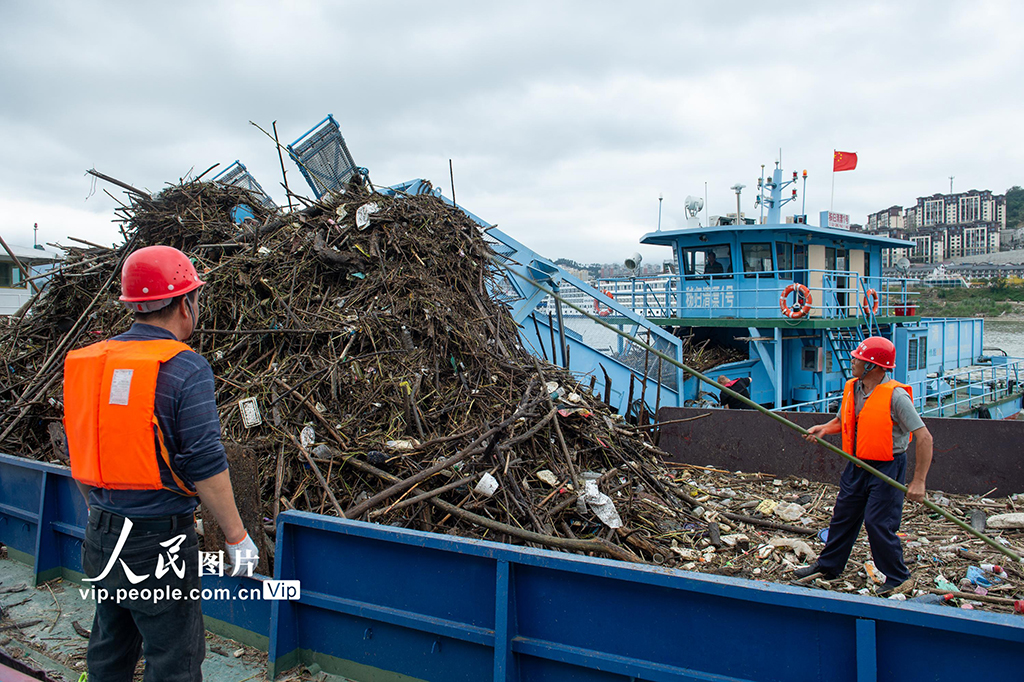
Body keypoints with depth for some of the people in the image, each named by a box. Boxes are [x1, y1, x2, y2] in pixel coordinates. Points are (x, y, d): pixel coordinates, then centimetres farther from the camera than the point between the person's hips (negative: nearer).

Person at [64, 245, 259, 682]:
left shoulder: (86, 362, 5)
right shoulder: (185, 369, -16)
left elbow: (78, 454, 13)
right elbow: (205, 466, -18)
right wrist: (237, 537, -9)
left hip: (101, 538, 7)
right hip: (159, 544, -7)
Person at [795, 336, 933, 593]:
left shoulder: (895, 395, -20)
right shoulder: (851, 388, 2)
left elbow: (924, 438, -21)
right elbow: (843, 421, 20)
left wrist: (918, 481, -23)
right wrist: (824, 428, -4)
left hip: (887, 467, -7)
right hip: (857, 465, 7)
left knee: (877, 522, -6)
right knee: (843, 515, 13)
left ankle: (898, 577, 14)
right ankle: (828, 566, 27)